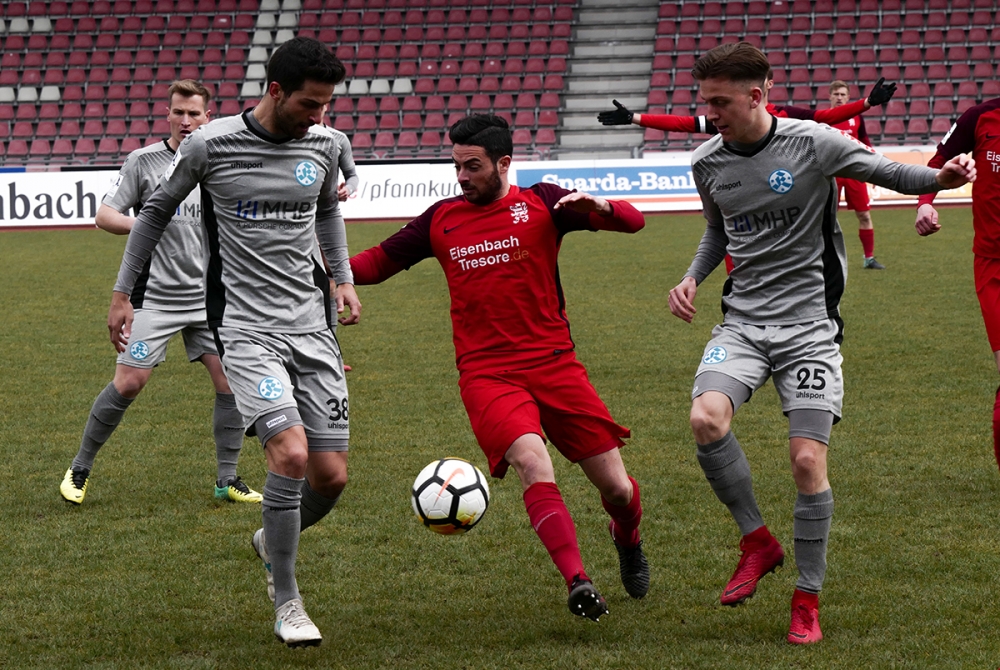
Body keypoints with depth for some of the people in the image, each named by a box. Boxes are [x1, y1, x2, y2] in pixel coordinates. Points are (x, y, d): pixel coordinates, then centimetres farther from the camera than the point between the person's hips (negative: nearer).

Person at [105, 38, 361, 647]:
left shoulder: (324, 145, 4)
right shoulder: (210, 146, -8)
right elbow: (157, 211, 9)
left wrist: (344, 279, 13)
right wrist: (122, 293, 11)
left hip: (313, 324, 5)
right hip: (249, 329, -4)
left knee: (331, 476, 0)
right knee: (290, 454, -22)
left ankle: (273, 540, 34)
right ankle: (287, 603, -5)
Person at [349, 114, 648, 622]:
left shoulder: (540, 204, 3)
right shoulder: (442, 219, 11)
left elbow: (632, 221, -3)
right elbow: (378, 263, 20)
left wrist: (599, 207, -25)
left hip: (553, 364, 0)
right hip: (486, 375, 0)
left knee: (616, 487, 0)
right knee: (532, 462, -29)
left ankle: (628, 541, 36)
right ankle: (578, 583, -32)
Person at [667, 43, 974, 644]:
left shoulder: (813, 143, -10)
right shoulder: (708, 164, 5)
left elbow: (887, 173, -3)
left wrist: (939, 179, -23)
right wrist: (693, 278, 7)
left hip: (809, 324, -3)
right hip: (743, 320, 3)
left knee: (809, 460, -10)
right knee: (706, 418, -24)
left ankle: (808, 600, 7)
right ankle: (758, 542, -1)